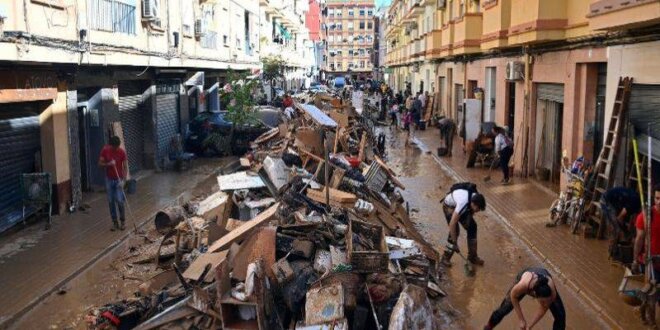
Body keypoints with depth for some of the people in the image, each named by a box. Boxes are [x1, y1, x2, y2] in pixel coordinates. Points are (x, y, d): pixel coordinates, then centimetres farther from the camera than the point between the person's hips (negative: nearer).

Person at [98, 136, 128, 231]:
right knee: (111, 201, 5)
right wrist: (108, 164, -22)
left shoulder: (122, 151, -11)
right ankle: (115, 222, 15)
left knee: (119, 201, -6)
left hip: (119, 180, -2)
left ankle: (122, 221, 10)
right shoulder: (105, 150, -6)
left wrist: (123, 180, -17)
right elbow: (100, 163, -1)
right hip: (109, 179, 2)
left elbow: (125, 167, -8)